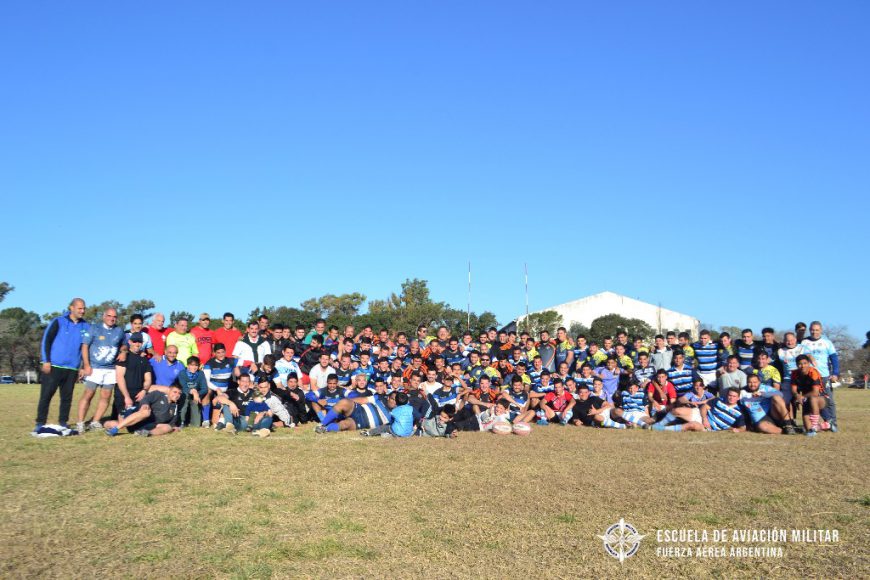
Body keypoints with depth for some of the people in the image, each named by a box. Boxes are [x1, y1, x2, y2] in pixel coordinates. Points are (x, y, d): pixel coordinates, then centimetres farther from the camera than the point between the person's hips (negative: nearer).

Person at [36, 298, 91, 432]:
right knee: (46, 395, -3)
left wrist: (85, 366, 9)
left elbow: (86, 348, 14)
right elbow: (46, 341, -4)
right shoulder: (58, 322, -2)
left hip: (72, 369, 4)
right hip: (53, 366, -3)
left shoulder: (85, 327, 8)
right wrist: (46, 361, -10)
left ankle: (63, 422, 16)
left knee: (67, 397, 7)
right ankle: (40, 423, 4)